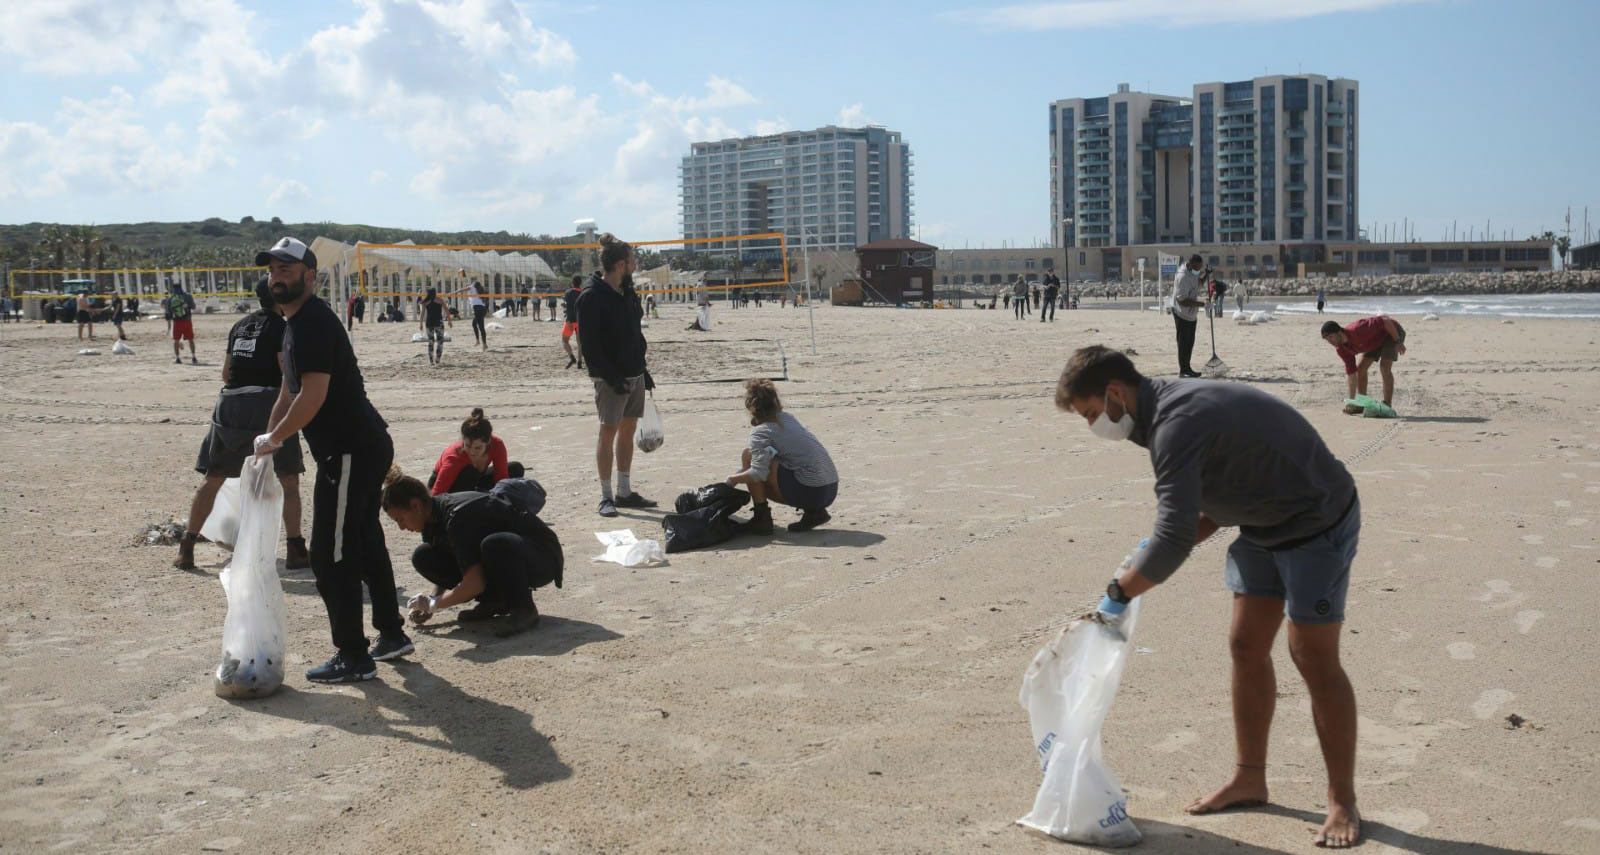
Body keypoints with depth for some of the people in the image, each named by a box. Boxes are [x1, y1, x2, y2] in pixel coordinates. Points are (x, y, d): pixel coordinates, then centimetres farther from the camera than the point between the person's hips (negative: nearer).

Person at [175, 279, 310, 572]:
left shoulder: (239, 326, 17)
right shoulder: (281, 327, -3)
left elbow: (226, 373, 19)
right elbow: (289, 374, -11)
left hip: (230, 402, 6)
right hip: (267, 401, -6)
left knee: (213, 478, 11)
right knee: (289, 480, 1)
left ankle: (186, 548, 13)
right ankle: (296, 550, -3)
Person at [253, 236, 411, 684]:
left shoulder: (314, 323, -16)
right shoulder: (297, 323, 18)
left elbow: (313, 396, -24)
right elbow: (289, 392, 24)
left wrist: (273, 438, -12)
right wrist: (269, 440, 18)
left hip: (349, 452, -11)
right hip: (367, 445, 11)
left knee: (331, 556, -6)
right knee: (366, 543, 19)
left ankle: (353, 658, 2)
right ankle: (391, 635, 30)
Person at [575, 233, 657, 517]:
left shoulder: (626, 292, 12)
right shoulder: (591, 296, -14)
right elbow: (589, 344, -16)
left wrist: (643, 369, 16)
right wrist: (611, 377, -20)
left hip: (634, 373, 8)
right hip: (611, 377, -8)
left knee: (628, 430, 11)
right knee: (608, 431, -4)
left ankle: (624, 492, 19)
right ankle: (606, 496, 3)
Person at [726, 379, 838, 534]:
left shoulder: (761, 431, -7)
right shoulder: (787, 418, 17)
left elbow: (758, 473, -20)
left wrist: (734, 478, -3)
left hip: (809, 491, -8)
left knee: (749, 456, -2)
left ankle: (761, 518, 1)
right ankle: (814, 512, 14)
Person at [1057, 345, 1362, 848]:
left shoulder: (1177, 425, -29)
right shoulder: (1173, 406, 3)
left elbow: (1173, 539, -35)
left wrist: (1119, 593, -22)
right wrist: (1156, 552, 1)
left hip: (1316, 526, -10)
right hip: (1263, 527, 10)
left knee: (1313, 657, -6)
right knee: (1246, 647, 11)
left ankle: (1343, 802, 8)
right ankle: (1249, 779, 23)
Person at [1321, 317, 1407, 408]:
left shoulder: (1357, 330, -39)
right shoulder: (1341, 349, -13)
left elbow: (1385, 320, -34)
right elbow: (1350, 374, -10)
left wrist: (1398, 342, -28)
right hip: (1377, 342, 8)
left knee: (1384, 367, -22)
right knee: (1361, 369, -1)